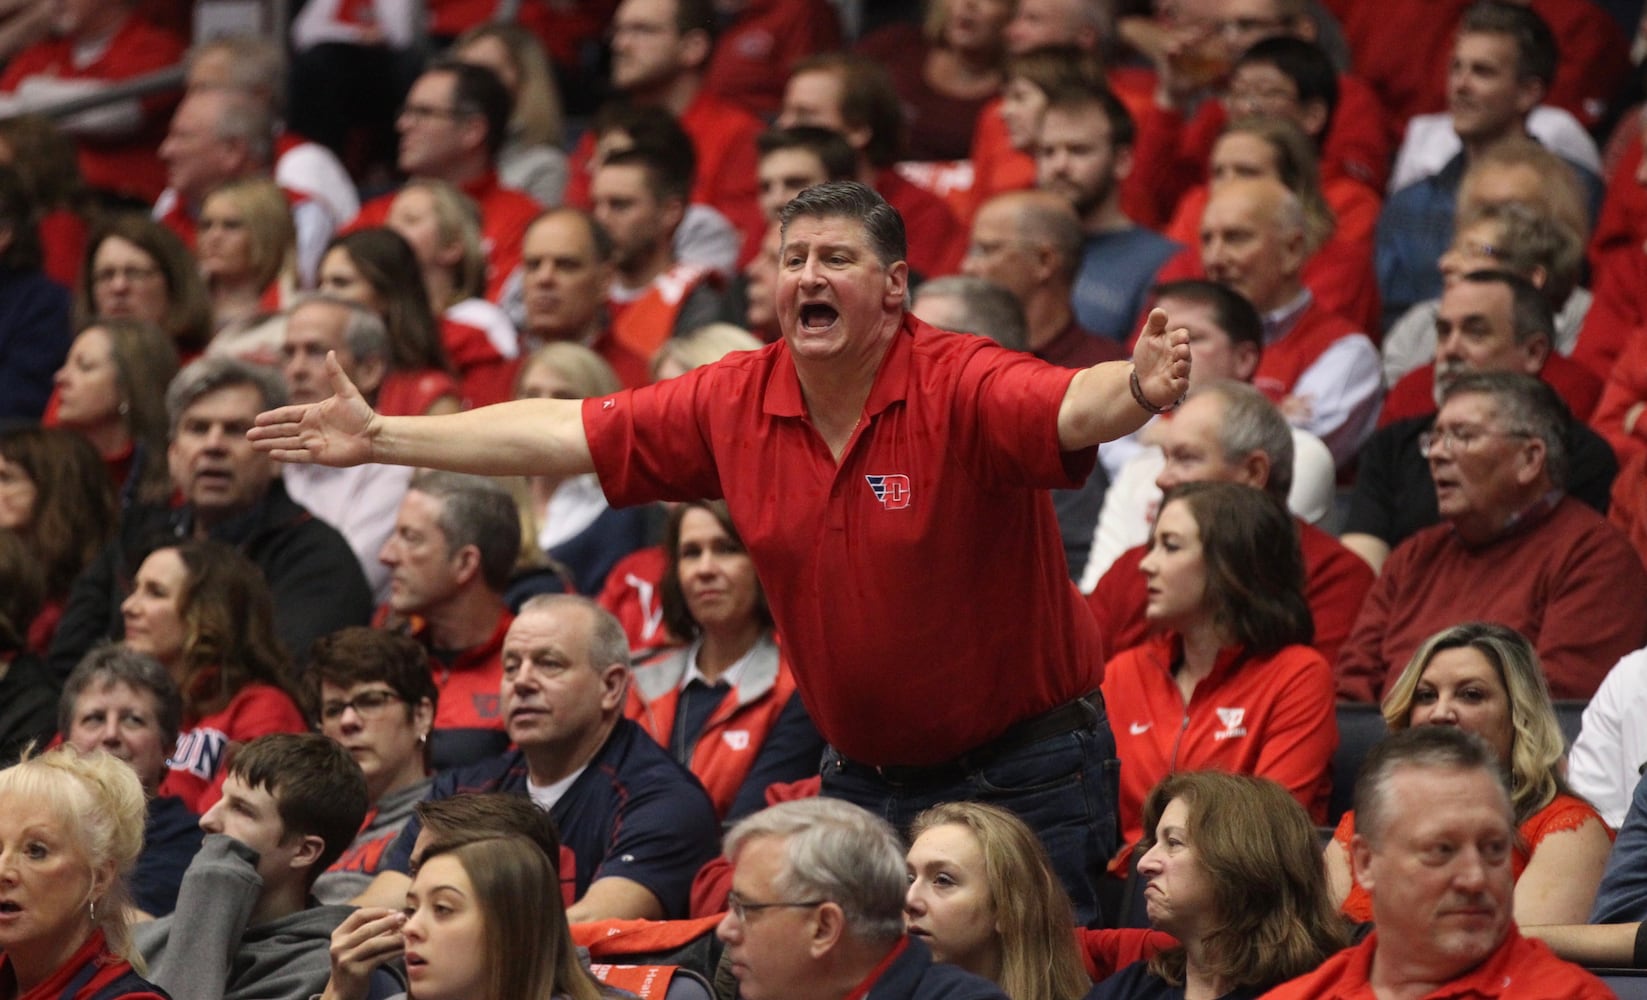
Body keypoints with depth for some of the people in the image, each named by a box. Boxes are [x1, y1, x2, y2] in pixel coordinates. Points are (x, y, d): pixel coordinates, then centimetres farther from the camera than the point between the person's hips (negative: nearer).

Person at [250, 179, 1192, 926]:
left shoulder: (962, 387, -19)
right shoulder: (735, 403, -3)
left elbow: (1073, 406, -38)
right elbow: (567, 434, 4)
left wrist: (1137, 390, -63)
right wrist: (381, 438, 5)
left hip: (1025, 772, -6)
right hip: (864, 771, 6)